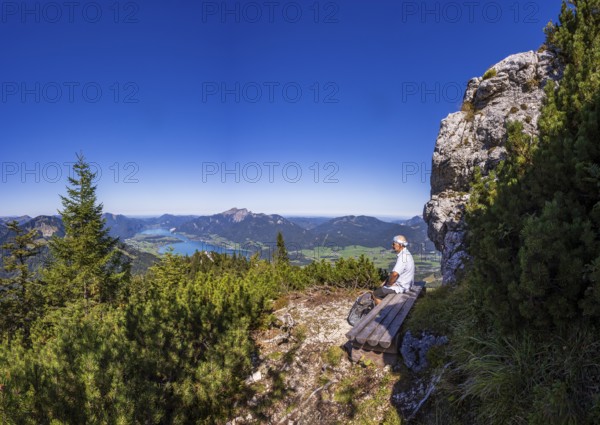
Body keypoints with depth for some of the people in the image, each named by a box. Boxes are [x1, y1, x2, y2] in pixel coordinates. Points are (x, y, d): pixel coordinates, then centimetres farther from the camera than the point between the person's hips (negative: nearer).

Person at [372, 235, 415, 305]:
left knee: (375, 294, -4)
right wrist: (386, 281, 10)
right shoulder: (405, 254, 8)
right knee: (379, 289, 21)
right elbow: (394, 272, 16)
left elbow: (395, 274, -34)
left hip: (400, 286, -10)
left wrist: (388, 284, -16)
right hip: (403, 284, 10)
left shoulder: (403, 256, -26)